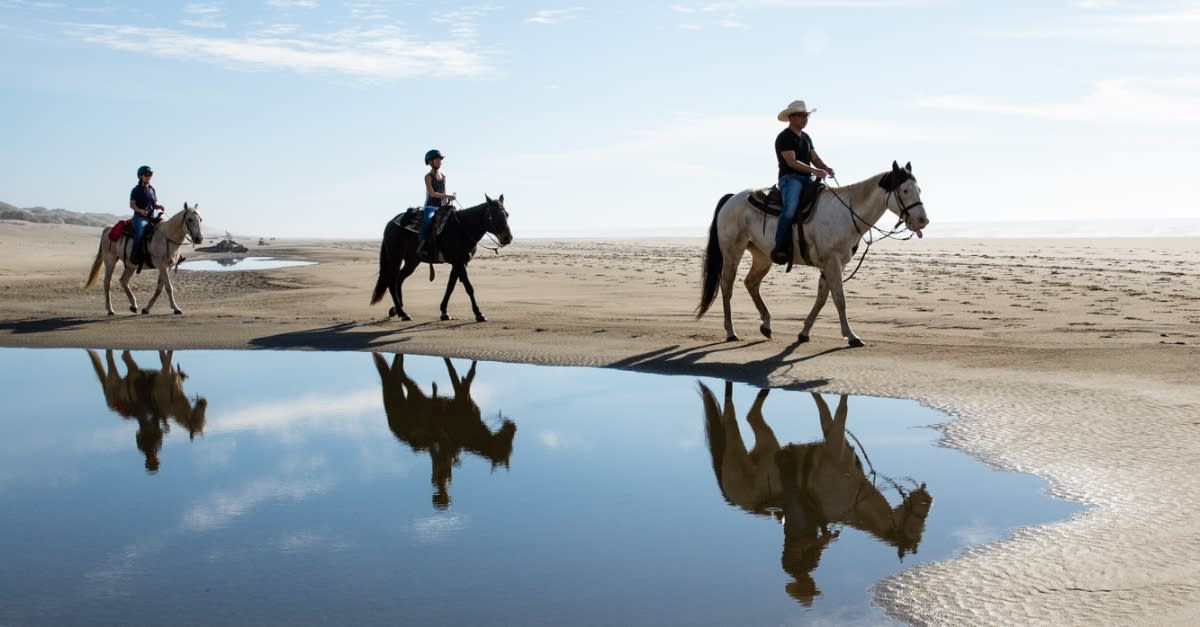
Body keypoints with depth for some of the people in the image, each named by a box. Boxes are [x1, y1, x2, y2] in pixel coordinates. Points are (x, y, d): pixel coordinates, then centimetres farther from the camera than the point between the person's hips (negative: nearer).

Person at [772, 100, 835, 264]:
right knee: (790, 208, -32)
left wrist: (825, 168, -5)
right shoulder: (784, 137, -6)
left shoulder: (806, 137, 21)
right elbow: (792, 162, -17)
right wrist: (815, 170, -26)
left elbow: (815, 158, 18)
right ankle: (779, 249, -34)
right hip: (790, 178, -8)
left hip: (808, 179, 8)